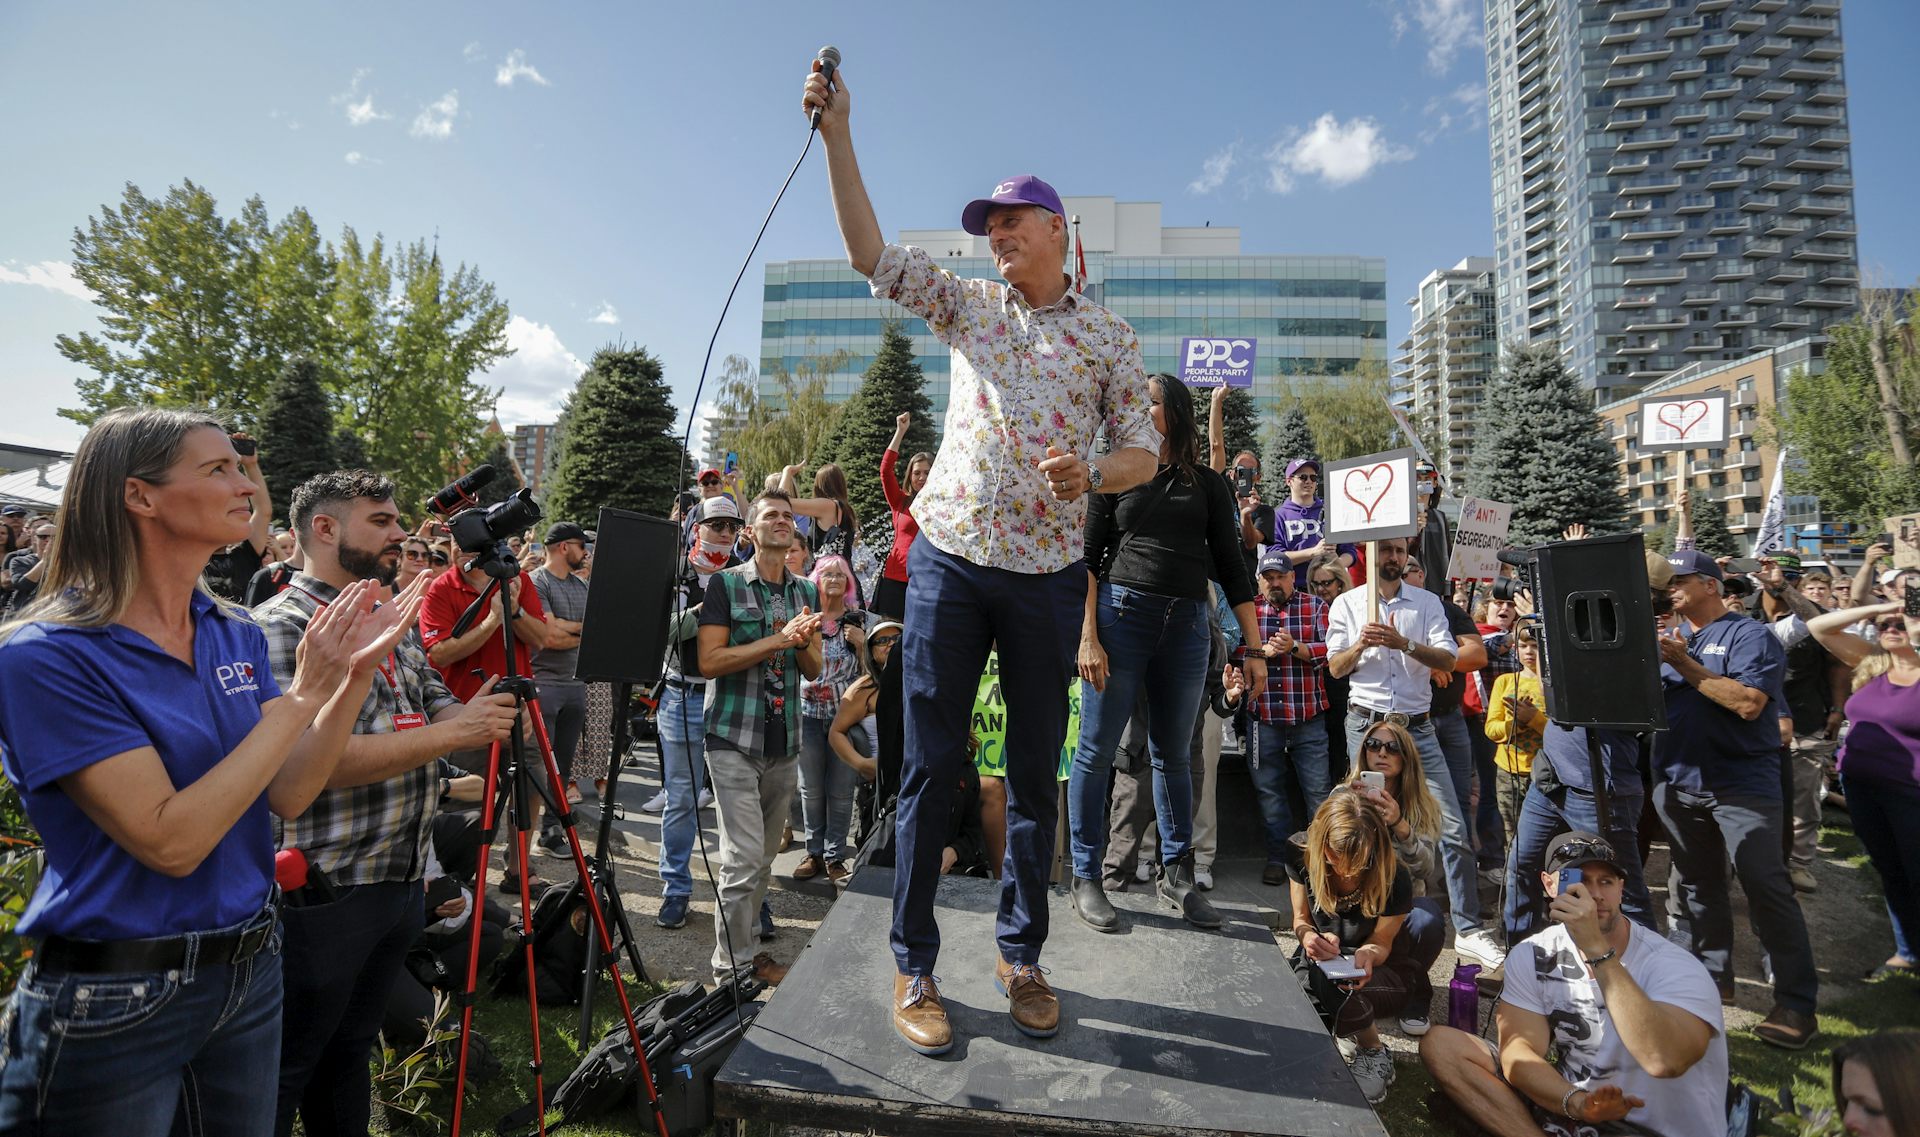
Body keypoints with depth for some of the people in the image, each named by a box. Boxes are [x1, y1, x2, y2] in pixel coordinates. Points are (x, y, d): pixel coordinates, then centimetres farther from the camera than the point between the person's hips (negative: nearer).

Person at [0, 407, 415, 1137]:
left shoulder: (237, 636, 0)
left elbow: (287, 795, -3)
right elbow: (170, 841, -24)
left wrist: (355, 677, -15)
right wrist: (301, 695, -24)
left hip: (251, 970, 6)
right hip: (113, 1001, -6)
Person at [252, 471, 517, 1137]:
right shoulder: (283, 627, -16)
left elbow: (437, 707, 13)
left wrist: (482, 715, -9)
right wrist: (453, 734, -24)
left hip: (400, 880, 8)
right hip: (322, 891, -7)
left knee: (351, 1052, 23)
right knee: (285, 1070, 11)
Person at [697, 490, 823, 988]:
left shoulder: (806, 591, 12)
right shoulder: (725, 584, -3)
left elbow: (813, 670, 12)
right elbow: (710, 662, -12)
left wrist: (803, 643, -10)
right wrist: (778, 639, -18)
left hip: (784, 743, 5)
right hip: (735, 741, -5)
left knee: (762, 859, 12)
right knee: (744, 859, -8)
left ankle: (748, 950, 28)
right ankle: (728, 970, 7)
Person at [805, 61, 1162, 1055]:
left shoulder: (1110, 336, 11)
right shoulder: (969, 307, 14)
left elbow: (1143, 450, 6)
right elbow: (870, 250, 7)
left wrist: (1093, 472, -15)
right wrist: (835, 130, 2)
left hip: (1047, 572, 0)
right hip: (950, 557, 0)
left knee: (1035, 769, 7)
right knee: (932, 765, 1)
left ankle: (1021, 954, 25)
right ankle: (912, 966, 14)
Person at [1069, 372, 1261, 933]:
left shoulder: (1207, 484, 12)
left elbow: (1232, 568, 11)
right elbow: (1088, 560, 3)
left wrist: (1253, 649, 5)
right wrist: (1088, 636, -8)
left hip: (1187, 625, 2)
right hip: (1121, 613, -1)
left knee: (1174, 755, 10)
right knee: (1096, 750, -1)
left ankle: (1176, 873, 24)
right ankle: (1085, 877, 11)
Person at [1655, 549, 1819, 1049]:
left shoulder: (1749, 635, -5)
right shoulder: (1669, 639, 14)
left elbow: (1749, 704, -18)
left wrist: (1685, 665, -17)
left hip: (1741, 784, -6)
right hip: (1679, 783, 6)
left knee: (1766, 887, -7)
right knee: (1697, 885, 14)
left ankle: (1796, 1002, 3)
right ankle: (1710, 975, 27)